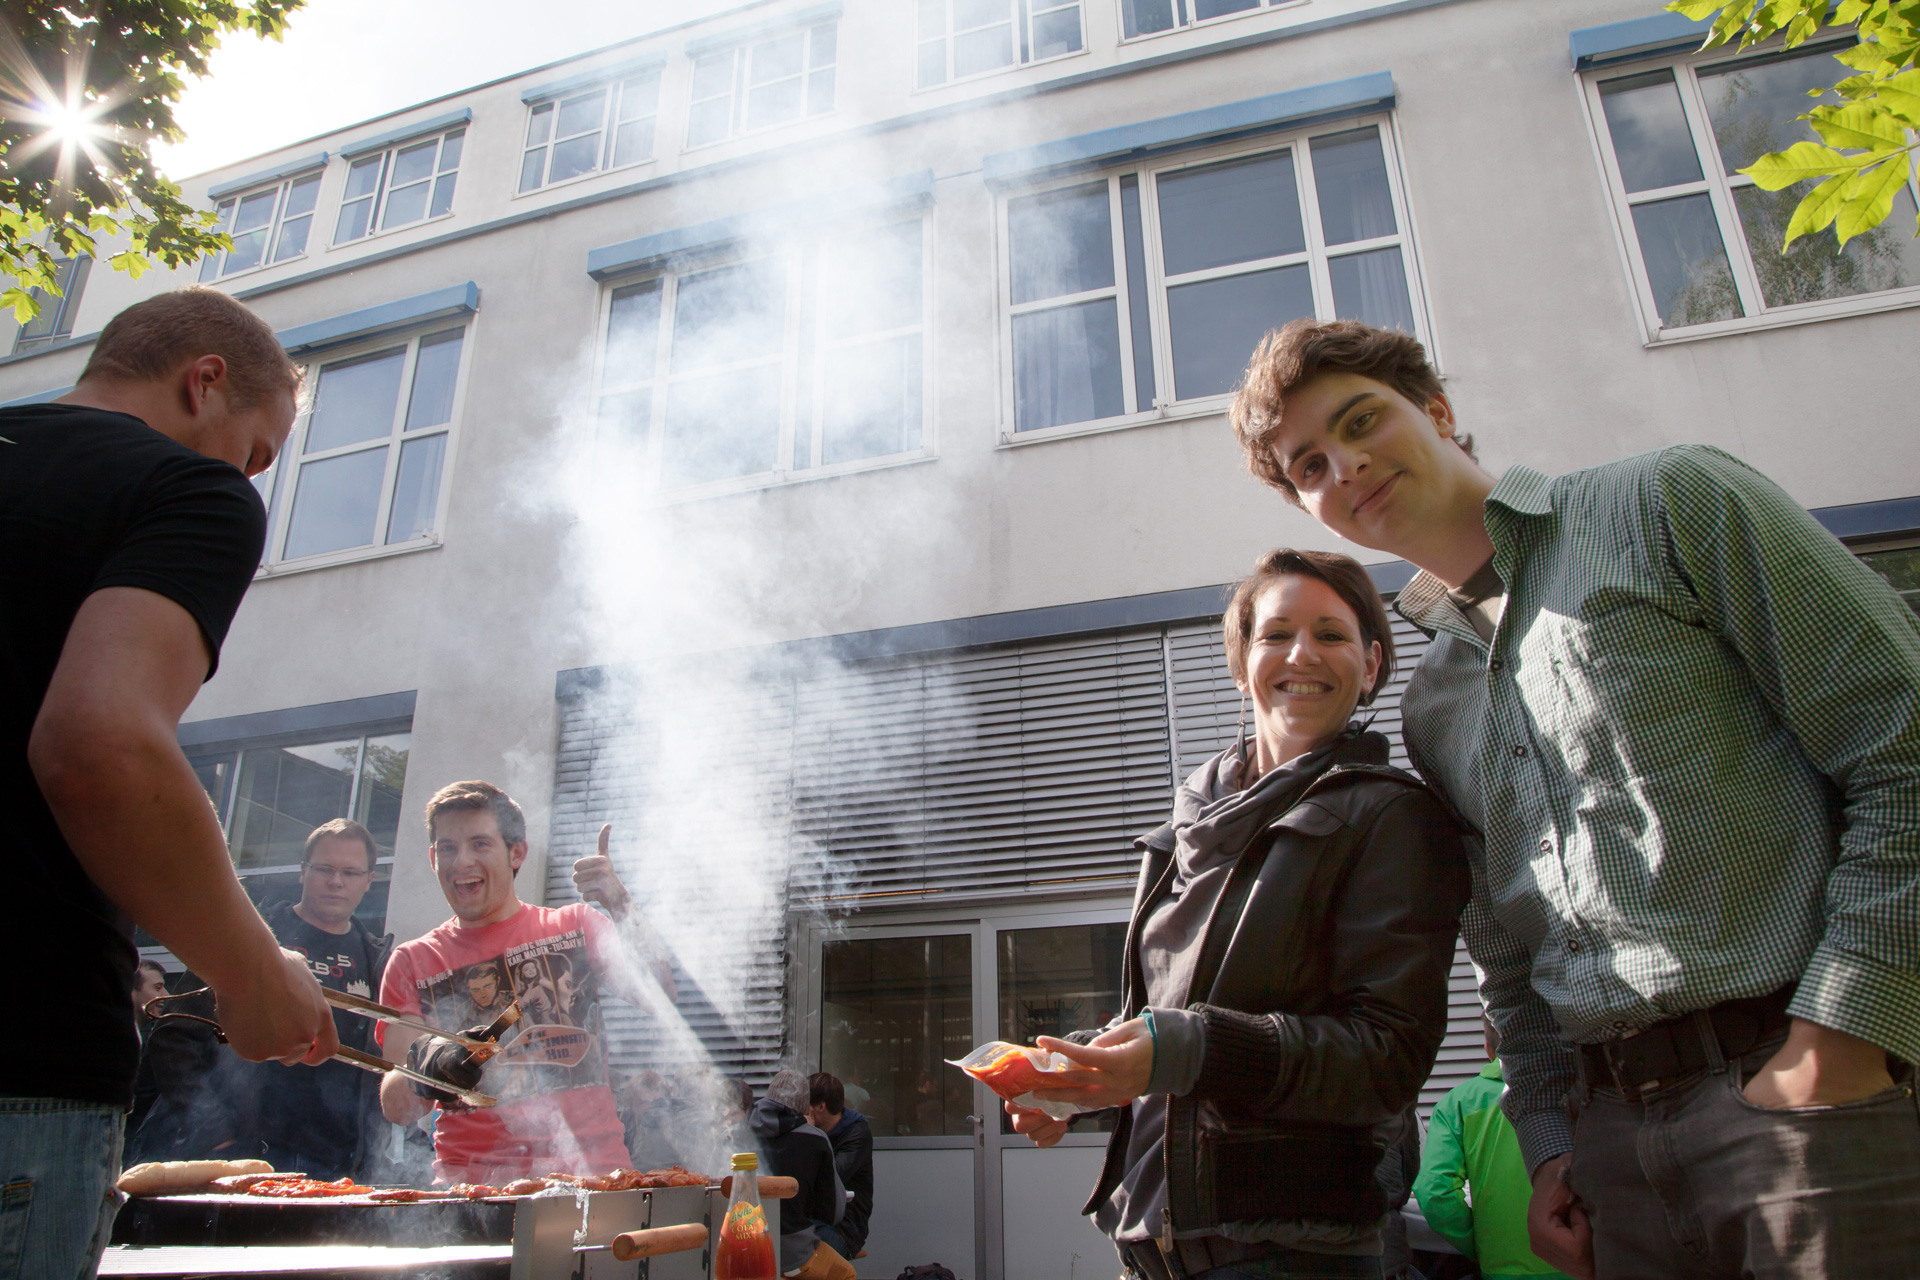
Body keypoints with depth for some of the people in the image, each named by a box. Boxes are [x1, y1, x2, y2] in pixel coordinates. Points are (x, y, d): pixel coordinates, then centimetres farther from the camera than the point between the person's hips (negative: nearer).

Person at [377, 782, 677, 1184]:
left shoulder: (575, 926, 12)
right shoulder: (412, 962, 13)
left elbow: (657, 995, -4)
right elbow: (396, 1108, 6)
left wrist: (620, 906, -17)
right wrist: (426, 1064, -16)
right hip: (469, 1178, 1)